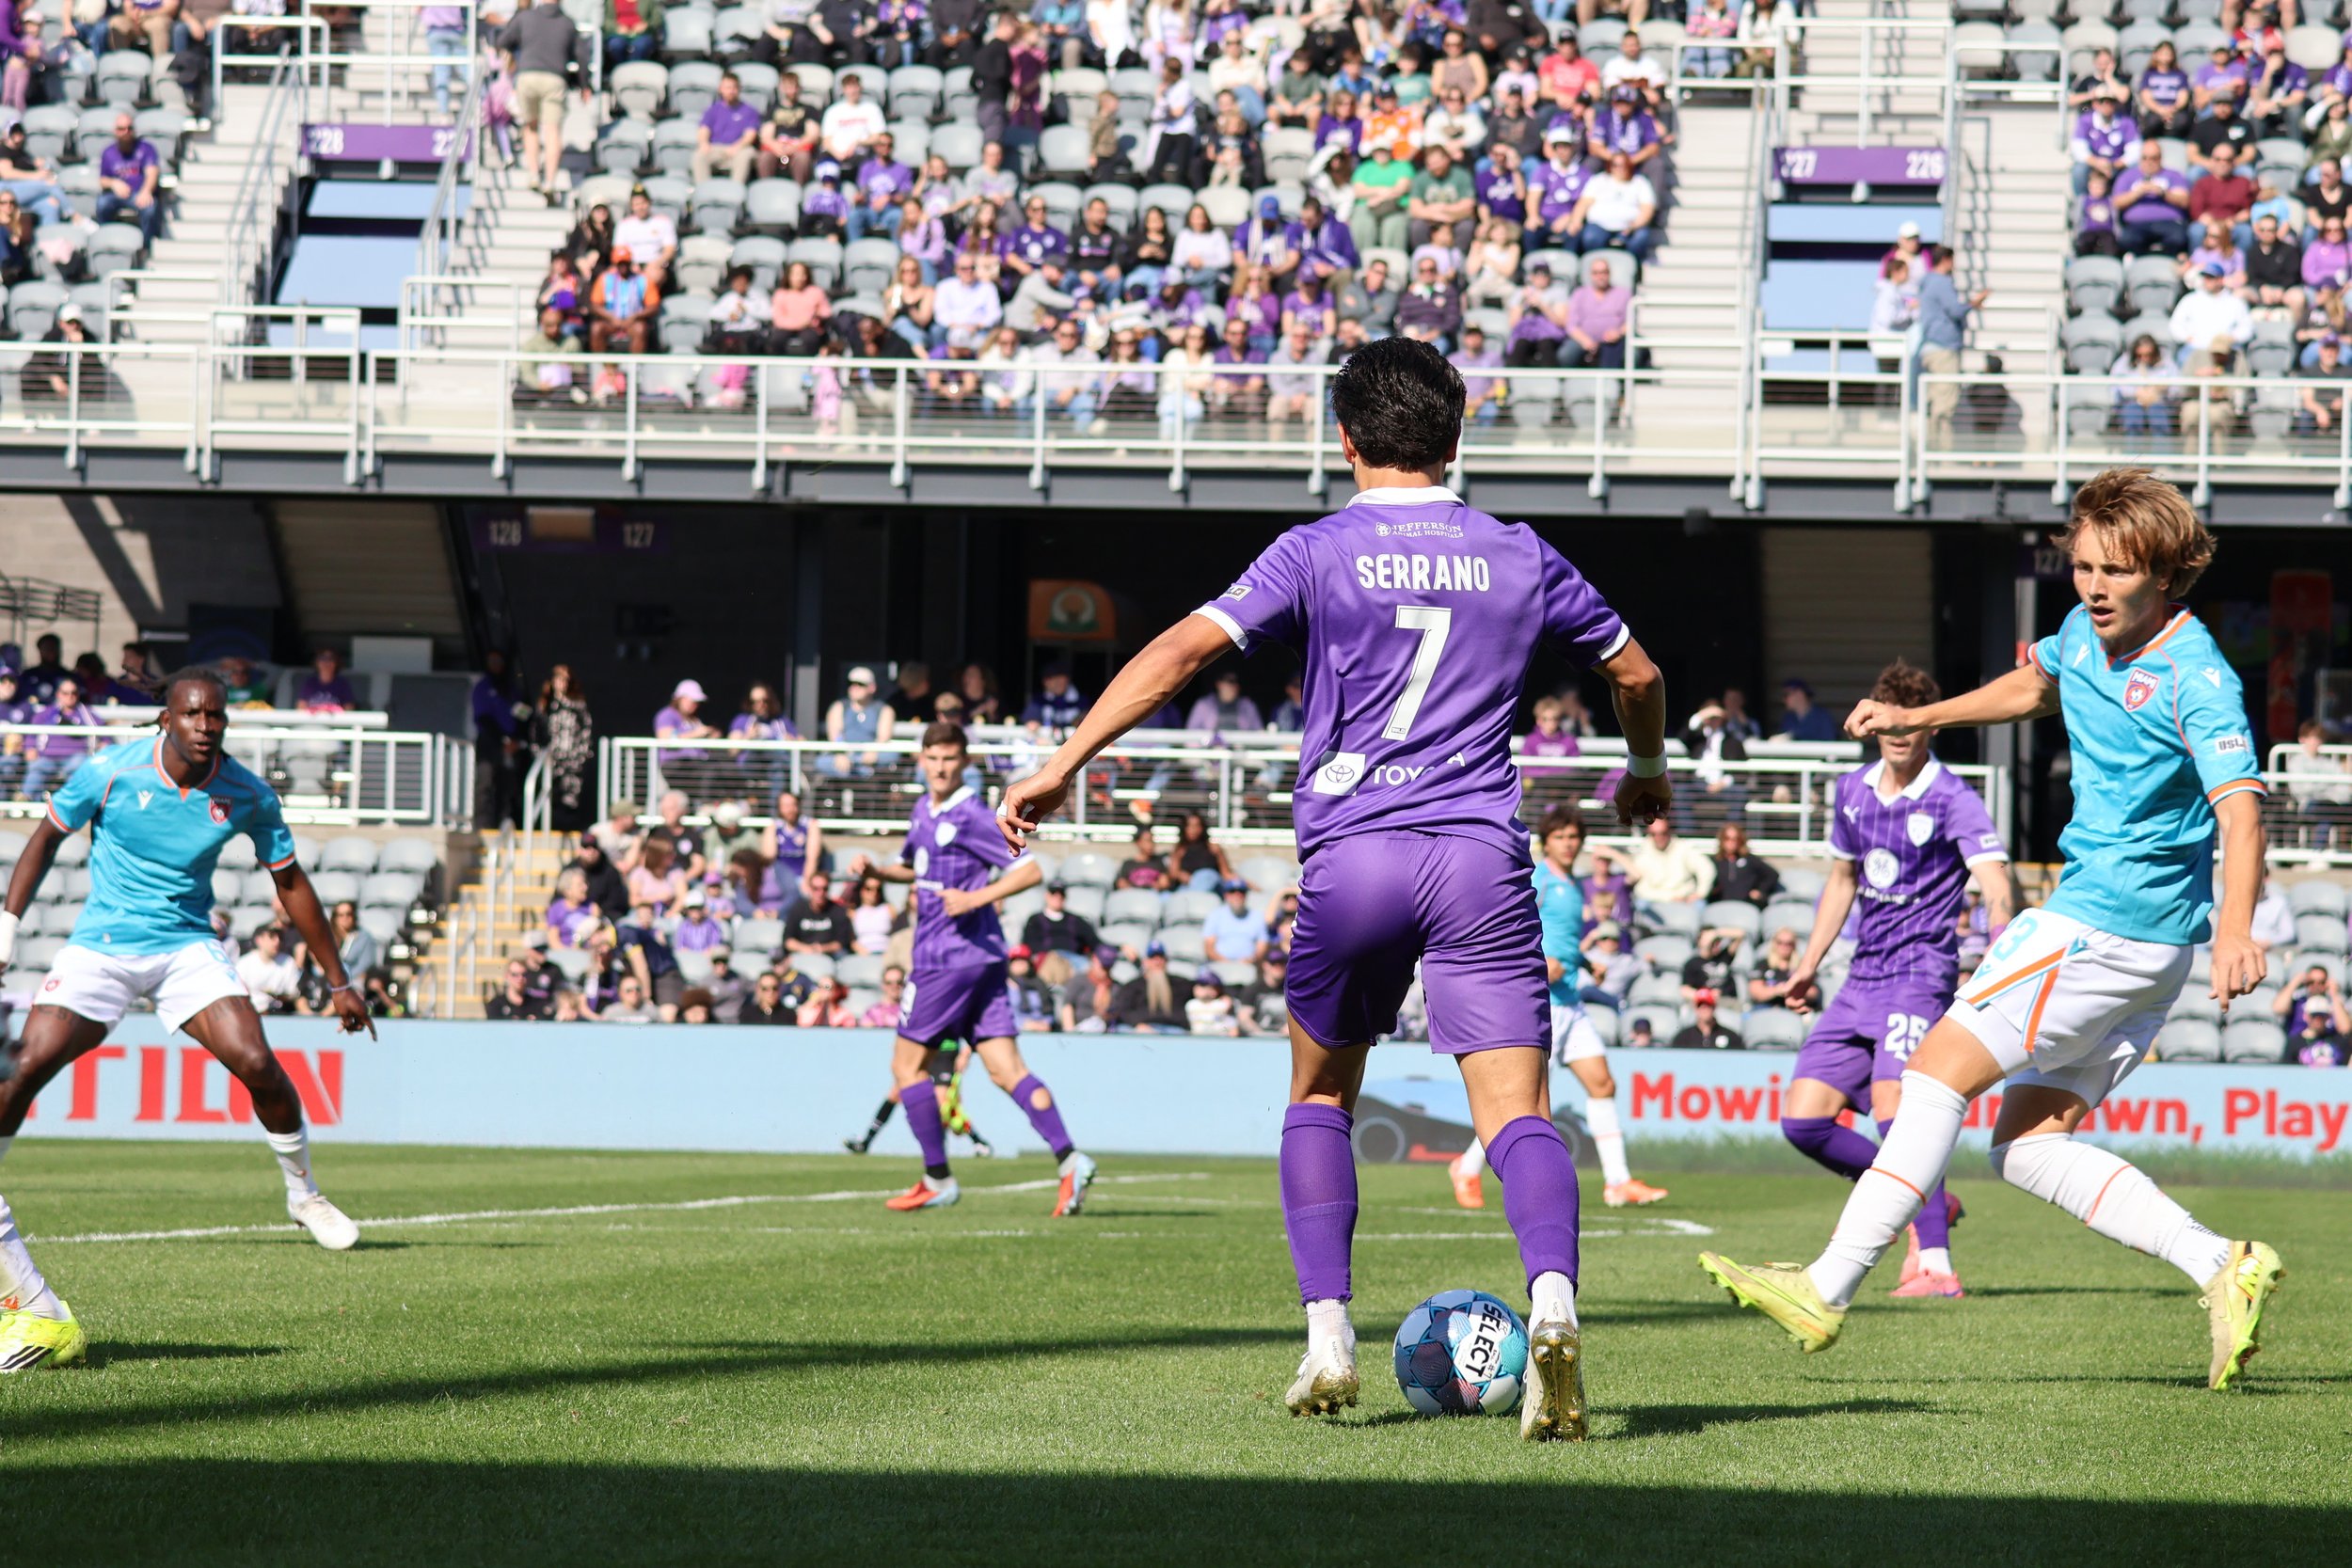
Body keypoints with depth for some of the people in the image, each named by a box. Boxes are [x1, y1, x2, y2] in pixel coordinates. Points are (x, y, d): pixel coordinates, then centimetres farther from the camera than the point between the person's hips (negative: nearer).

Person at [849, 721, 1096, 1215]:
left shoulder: (972, 817, -12)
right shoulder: (924, 811, 15)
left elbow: (1029, 870, -15)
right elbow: (915, 867, 33)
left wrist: (979, 897, -24)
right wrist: (875, 870, 15)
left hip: (950, 958, -9)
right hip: (983, 958, 9)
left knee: (907, 1063, 2)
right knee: (1006, 1068, -1)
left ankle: (937, 1180, 7)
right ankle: (1068, 1159, -14)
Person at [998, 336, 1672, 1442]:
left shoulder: (1320, 554, 2)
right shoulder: (1518, 558, 11)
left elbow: (1186, 647, -8)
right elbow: (1634, 671, 23)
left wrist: (1065, 763, -6)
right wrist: (1646, 770, 43)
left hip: (1351, 855, -1)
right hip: (1482, 856, 1)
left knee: (1319, 1098, 18)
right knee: (1517, 1111, -7)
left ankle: (1328, 1331, 6)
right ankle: (1552, 1299, -34)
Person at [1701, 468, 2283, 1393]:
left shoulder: (2196, 679, -18)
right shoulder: (2087, 632, 8)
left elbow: (2239, 803, -32)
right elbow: (2035, 686, 33)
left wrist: (2236, 927, -48)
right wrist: (1922, 718, 26)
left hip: (2104, 929, -10)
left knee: (1938, 1073, -7)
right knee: (2028, 1147, 6)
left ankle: (1826, 1290, -5)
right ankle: (2223, 1268, -3)